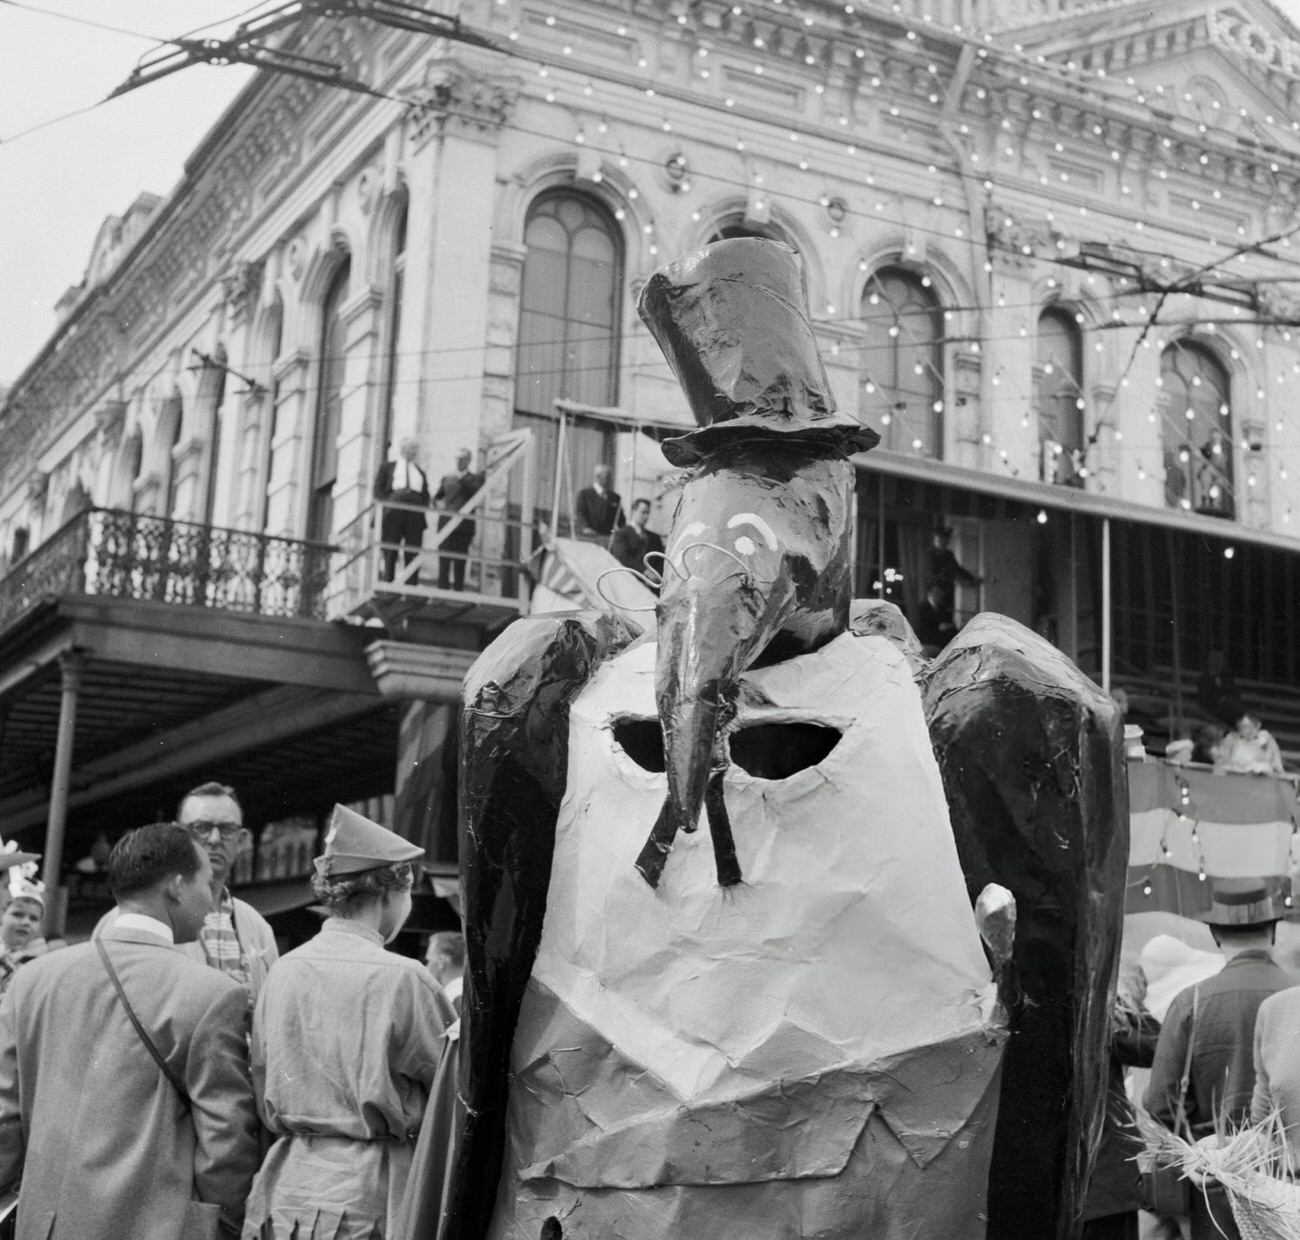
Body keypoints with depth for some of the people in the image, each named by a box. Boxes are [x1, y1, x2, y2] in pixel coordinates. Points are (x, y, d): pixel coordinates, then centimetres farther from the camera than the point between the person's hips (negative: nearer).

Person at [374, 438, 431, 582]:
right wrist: (387, 503, -7)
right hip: (394, 509, -2)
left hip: (415, 514, 3)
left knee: (412, 553, -4)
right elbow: (378, 489, 8)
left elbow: (426, 496, 20)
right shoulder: (387, 467, 17)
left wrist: (423, 508, 1)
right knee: (390, 552, -3)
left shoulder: (420, 472, 25)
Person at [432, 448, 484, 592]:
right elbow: (437, 497, 24)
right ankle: (442, 589, 1)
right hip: (445, 524, 3)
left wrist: (462, 478, -12)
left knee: (459, 562, -4)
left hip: (463, 526, -3)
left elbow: (478, 493, -10)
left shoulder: (475, 478, 8)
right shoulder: (446, 478, 18)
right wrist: (439, 503, 2)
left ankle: (458, 590, -3)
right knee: (443, 561, -1)